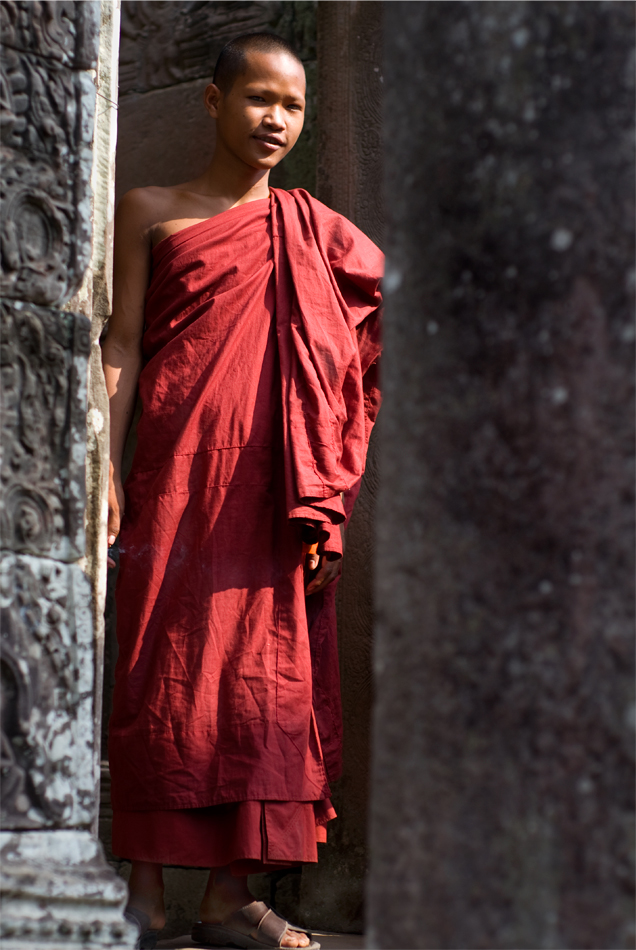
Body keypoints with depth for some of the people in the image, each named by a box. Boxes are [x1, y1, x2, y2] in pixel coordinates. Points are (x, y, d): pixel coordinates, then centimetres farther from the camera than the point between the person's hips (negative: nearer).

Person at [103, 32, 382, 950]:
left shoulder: (316, 229, 15)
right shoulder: (151, 212, 11)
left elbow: (400, 317, 12)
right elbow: (123, 343, 7)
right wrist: (107, 467, -5)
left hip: (277, 485, 2)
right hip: (177, 468, -2)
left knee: (266, 667, -2)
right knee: (166, 662, -6)